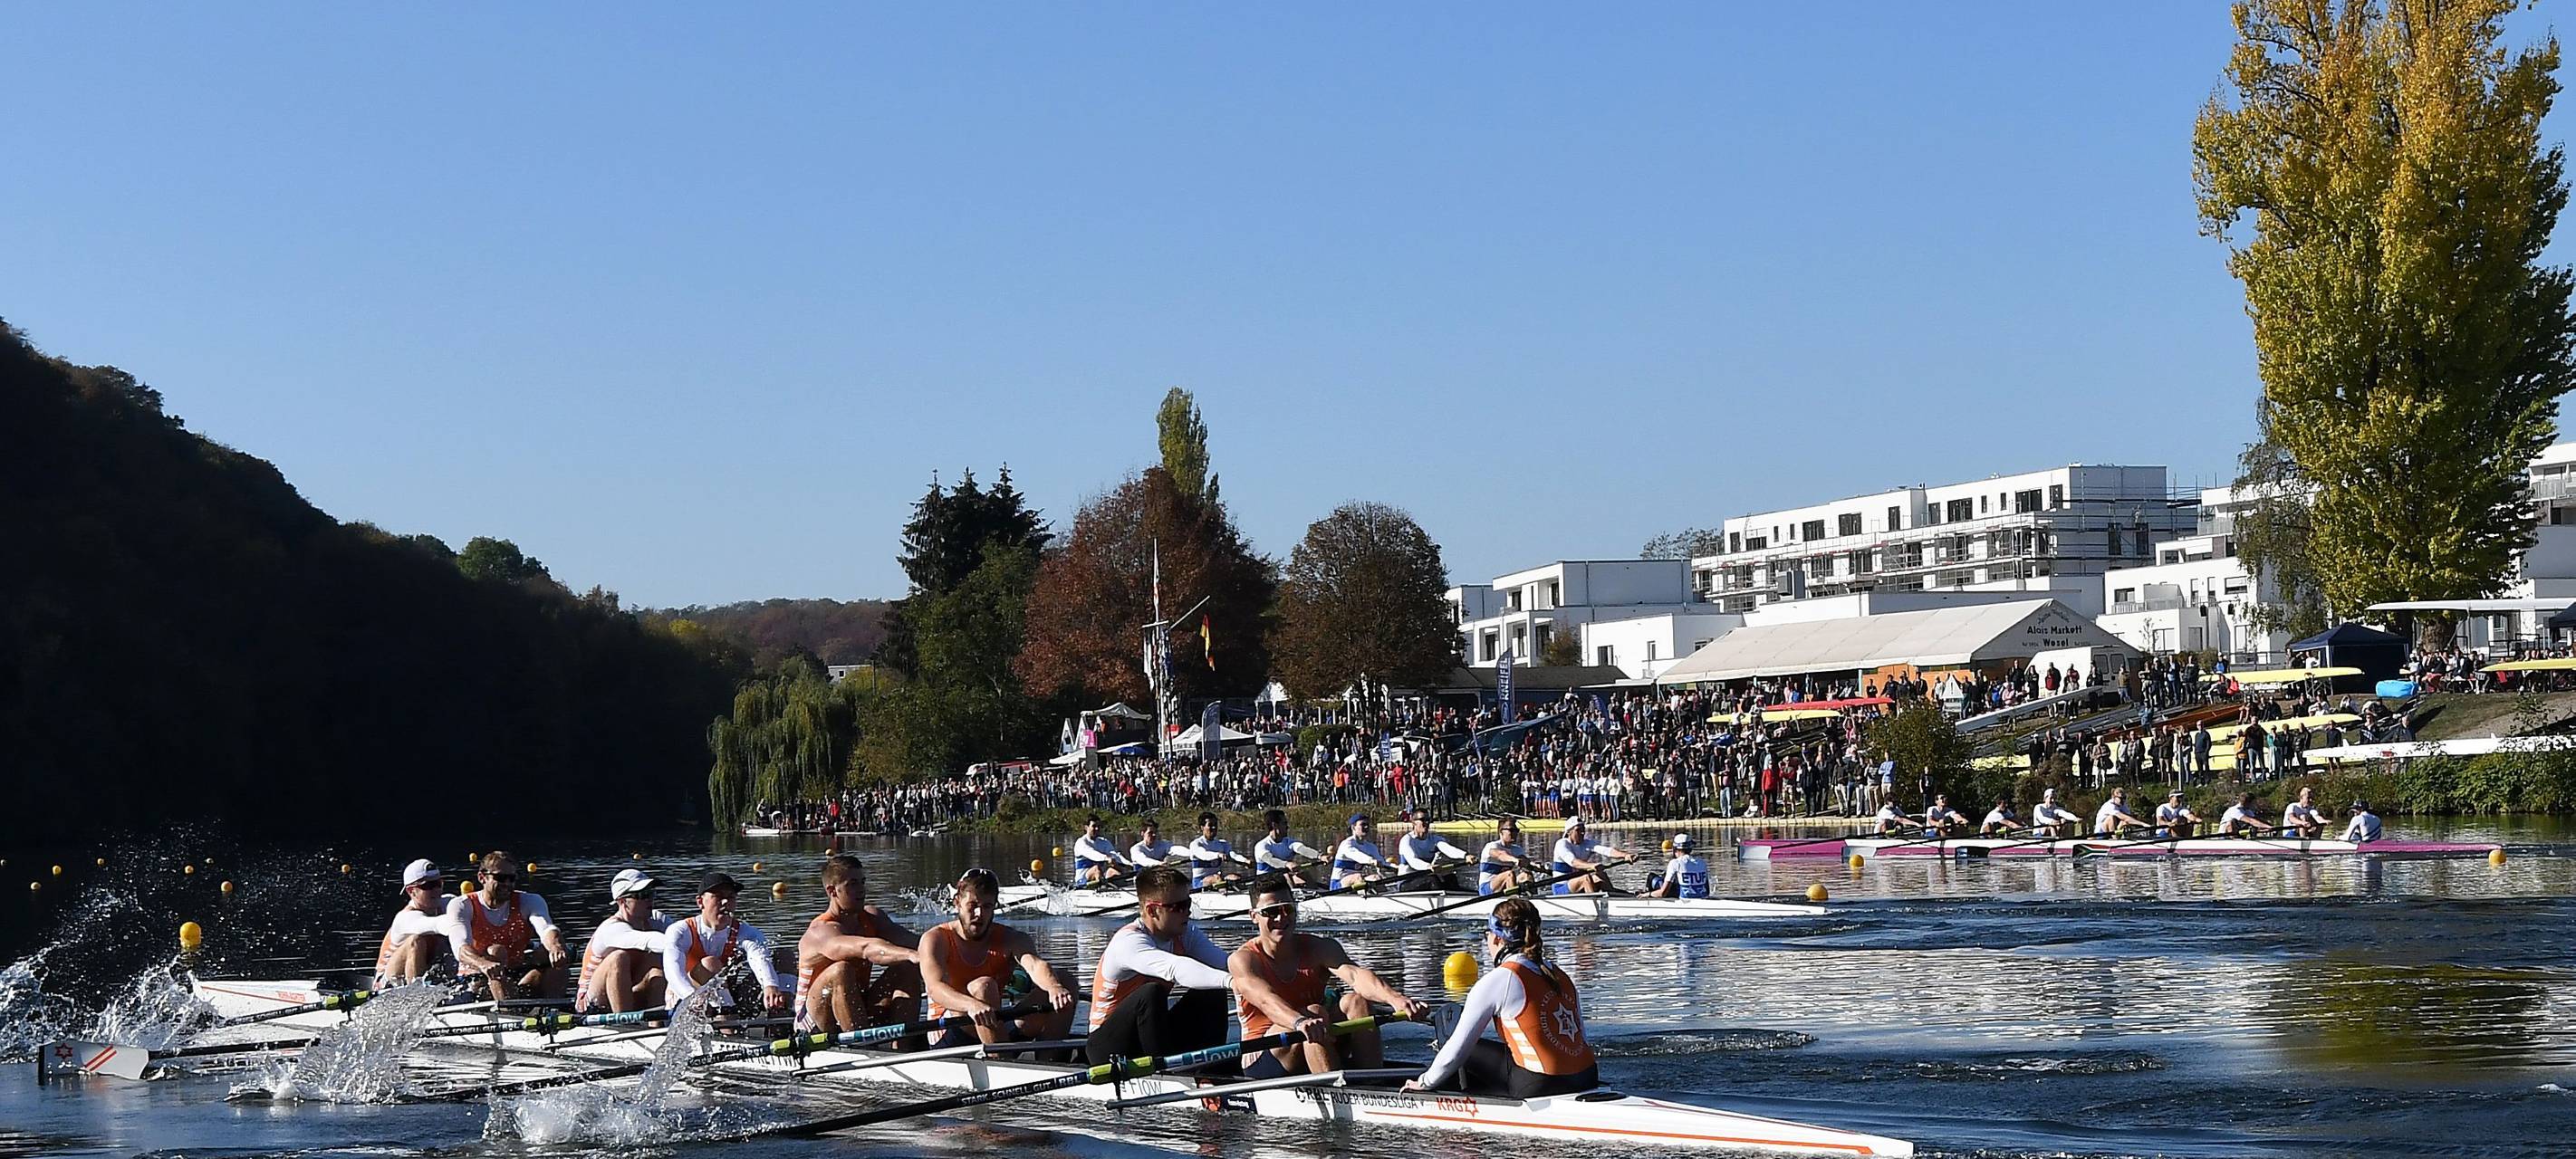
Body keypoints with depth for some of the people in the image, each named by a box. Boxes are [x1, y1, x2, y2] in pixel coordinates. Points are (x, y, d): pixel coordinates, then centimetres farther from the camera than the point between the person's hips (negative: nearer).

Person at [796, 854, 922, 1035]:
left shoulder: (872, 917, 3)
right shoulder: (821, 933, -22)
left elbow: (905, 939, -14)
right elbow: (867, 949, -41)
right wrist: (911, 954, -56)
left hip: (859, 1013, 7)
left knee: (908, 969, -10)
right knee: (841, 971, -34)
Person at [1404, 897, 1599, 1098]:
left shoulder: (1498, 980, -5)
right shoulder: (1561, 976, 13)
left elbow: (1459, 1045, -2)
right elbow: (1580, 1038, 15)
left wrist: (1425, 1082, 12)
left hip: (1539, 1086, -7)